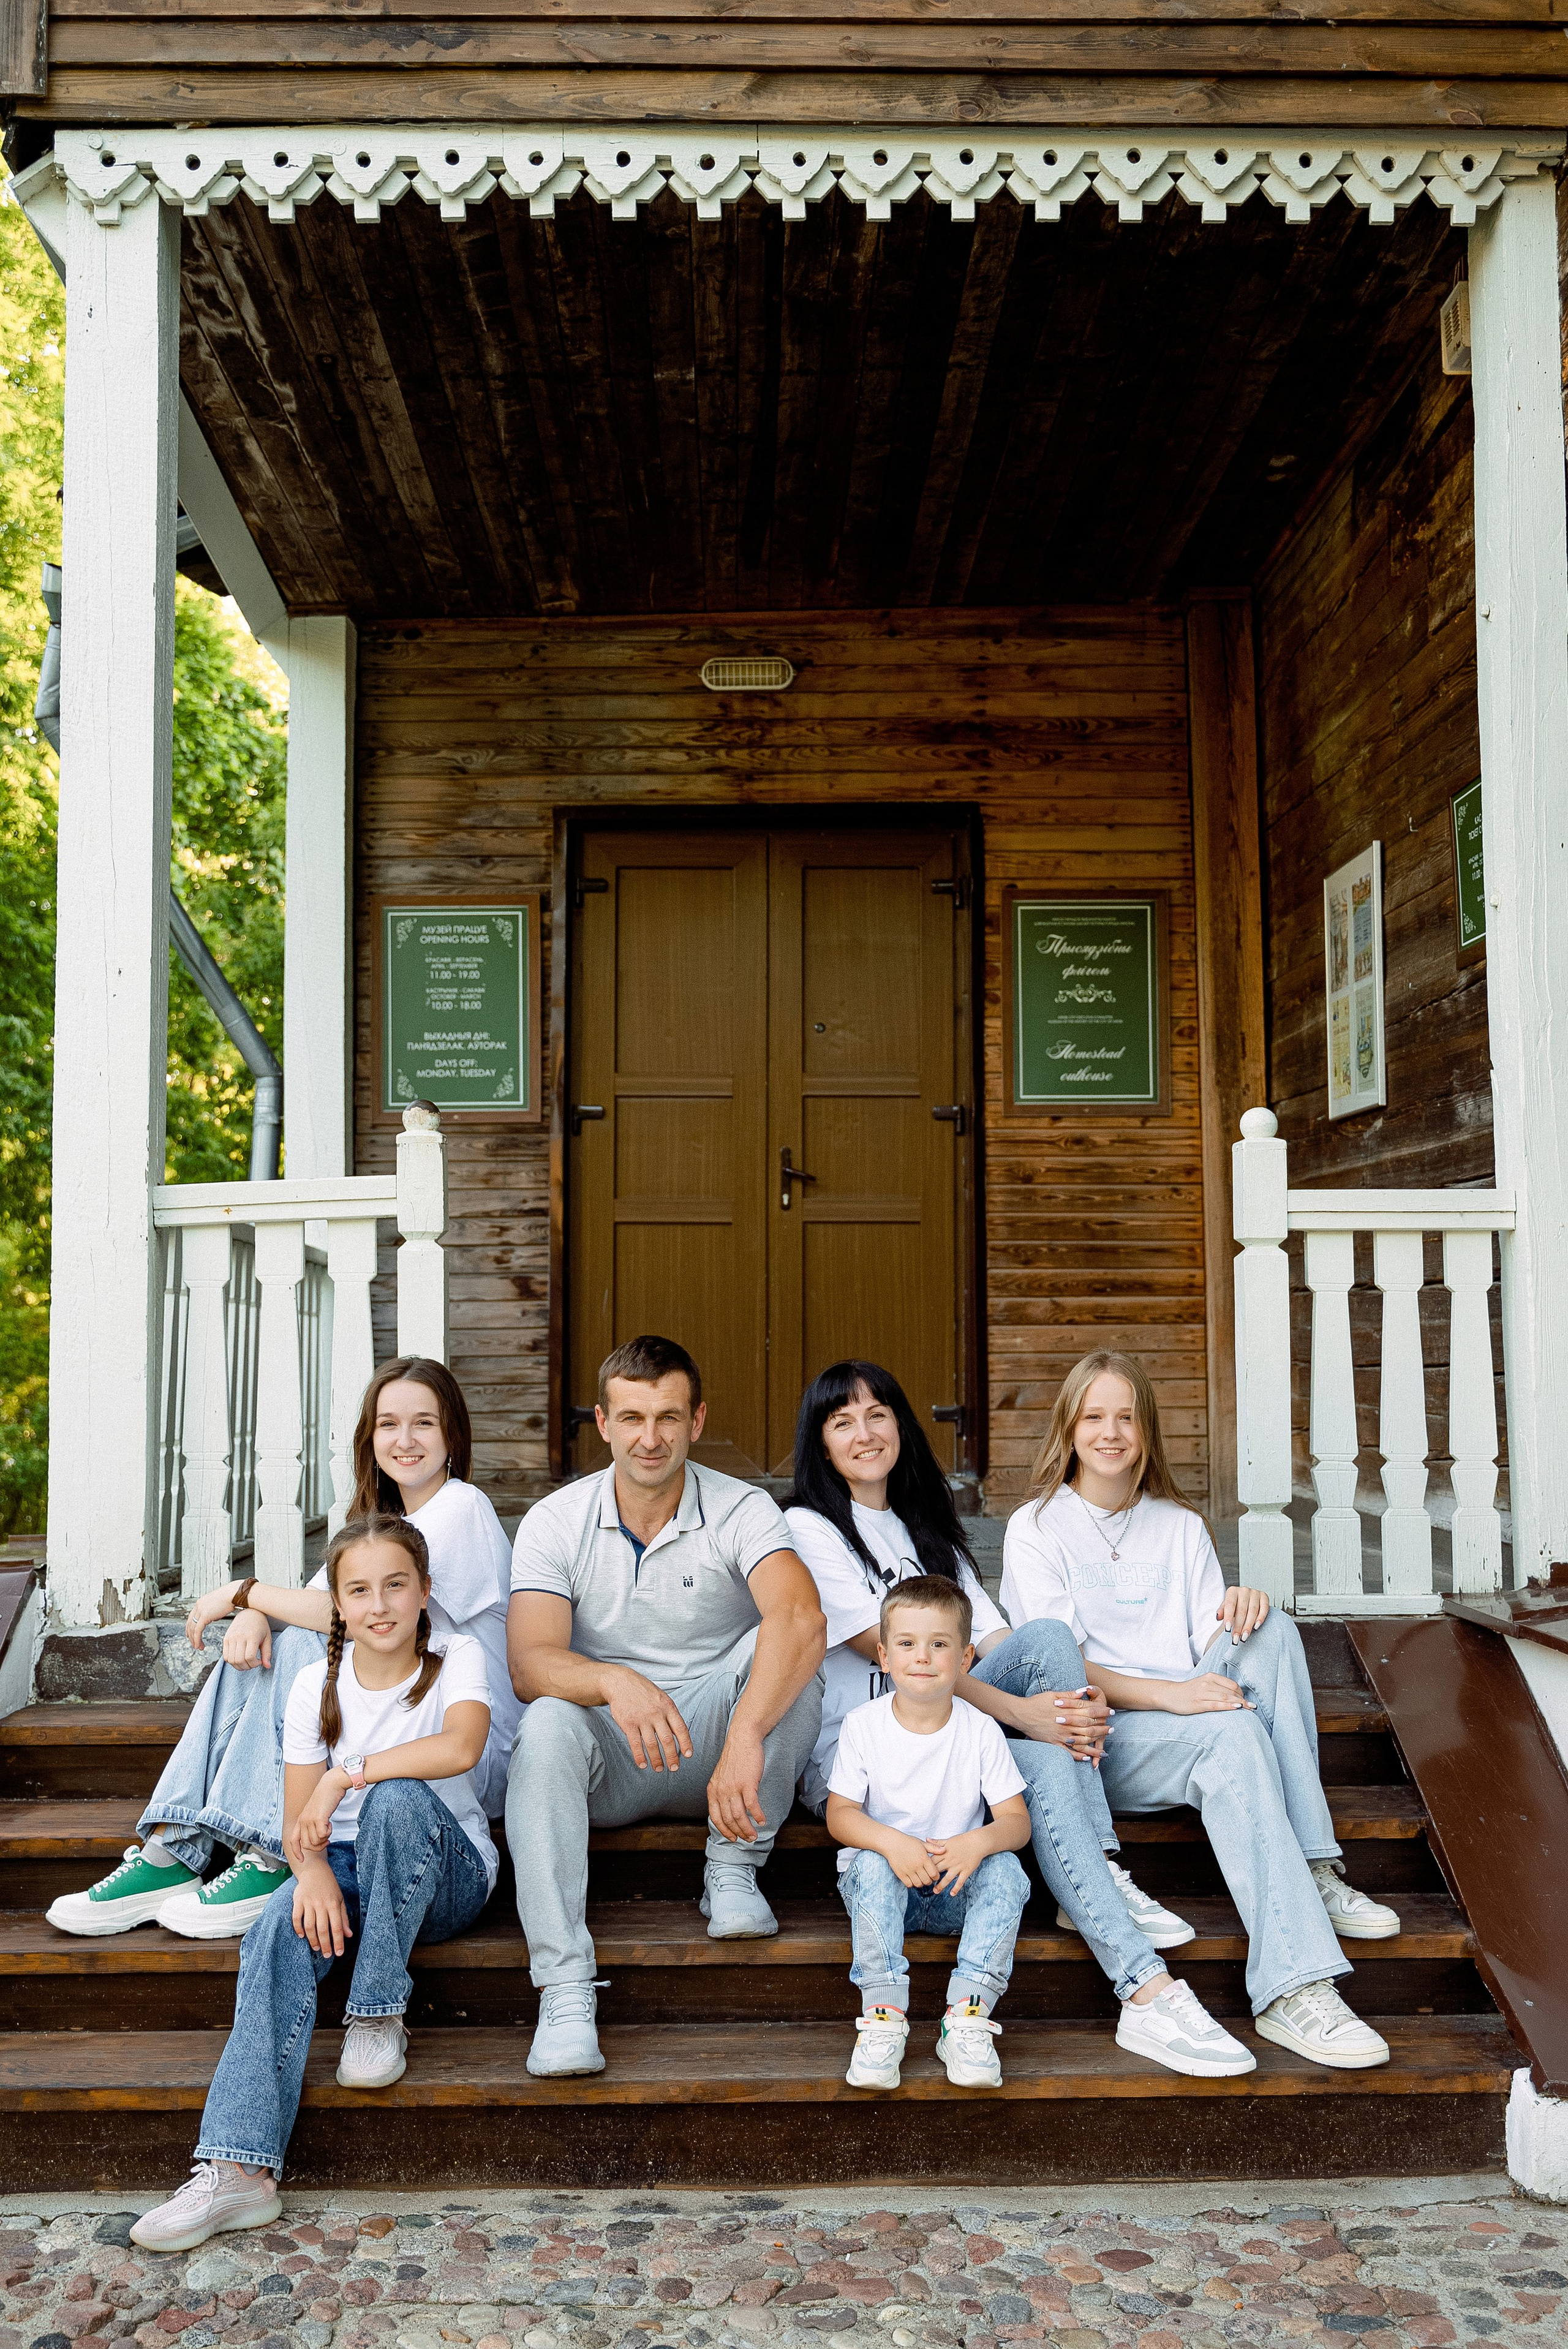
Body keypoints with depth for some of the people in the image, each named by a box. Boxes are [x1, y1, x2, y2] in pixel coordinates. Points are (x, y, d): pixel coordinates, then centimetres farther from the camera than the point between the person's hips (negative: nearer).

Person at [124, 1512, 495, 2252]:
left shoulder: (457, 1659, -8)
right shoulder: (318, 1685, 1)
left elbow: (461, 1748, -30)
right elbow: (298, 1823, -1)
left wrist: (343, 1777, -28)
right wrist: (313, 1868, -24)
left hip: (446, 1872, -2)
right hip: (346, 1866, 3)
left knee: (397, 1798, -34)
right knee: (281, 1933, -30)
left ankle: (378, 2016, -22)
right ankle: (239, 2168, -38)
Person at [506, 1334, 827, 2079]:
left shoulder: (741, 1511, -10)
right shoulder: (554, 1523, -5)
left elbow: (802, 1620, -30)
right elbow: (531, 1664, -18)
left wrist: (745, 1739, -45)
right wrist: (615, 1683, -41)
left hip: (710, 1750, 0)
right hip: (609, 1764, 1)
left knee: (777, 1650, -27)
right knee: (546, 1723, -32)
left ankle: (733, 1871, -13)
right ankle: (564, 1990, -35)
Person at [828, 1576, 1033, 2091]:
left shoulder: (981, 1731, -5)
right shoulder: (862, 1725, -6)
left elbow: (1016, 1821, -8)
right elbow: (840, 1814, -8)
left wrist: (978, 1843, -32)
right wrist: (891, 1842, -29)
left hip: (957, 1888, 1)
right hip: (884, 1881, 0)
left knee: (1005, 1871, -28)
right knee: (871, 1865, -32)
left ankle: (967, 2015, -31)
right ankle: (883, 2016, -33)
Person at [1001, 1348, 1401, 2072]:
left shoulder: (1180, 1525, 19)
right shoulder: (1036, 1529, 3)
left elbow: (1212, 1649, 10)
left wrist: (1237, 1612, -15)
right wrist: (1168, 1693, -23)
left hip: (1189, 1720, 5)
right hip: (1095, 1738, -5)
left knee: (1272, 1632, -23)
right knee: (1231, 1731, -34)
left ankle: (1311, 1872, -26)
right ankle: (1293, 1986, -44)